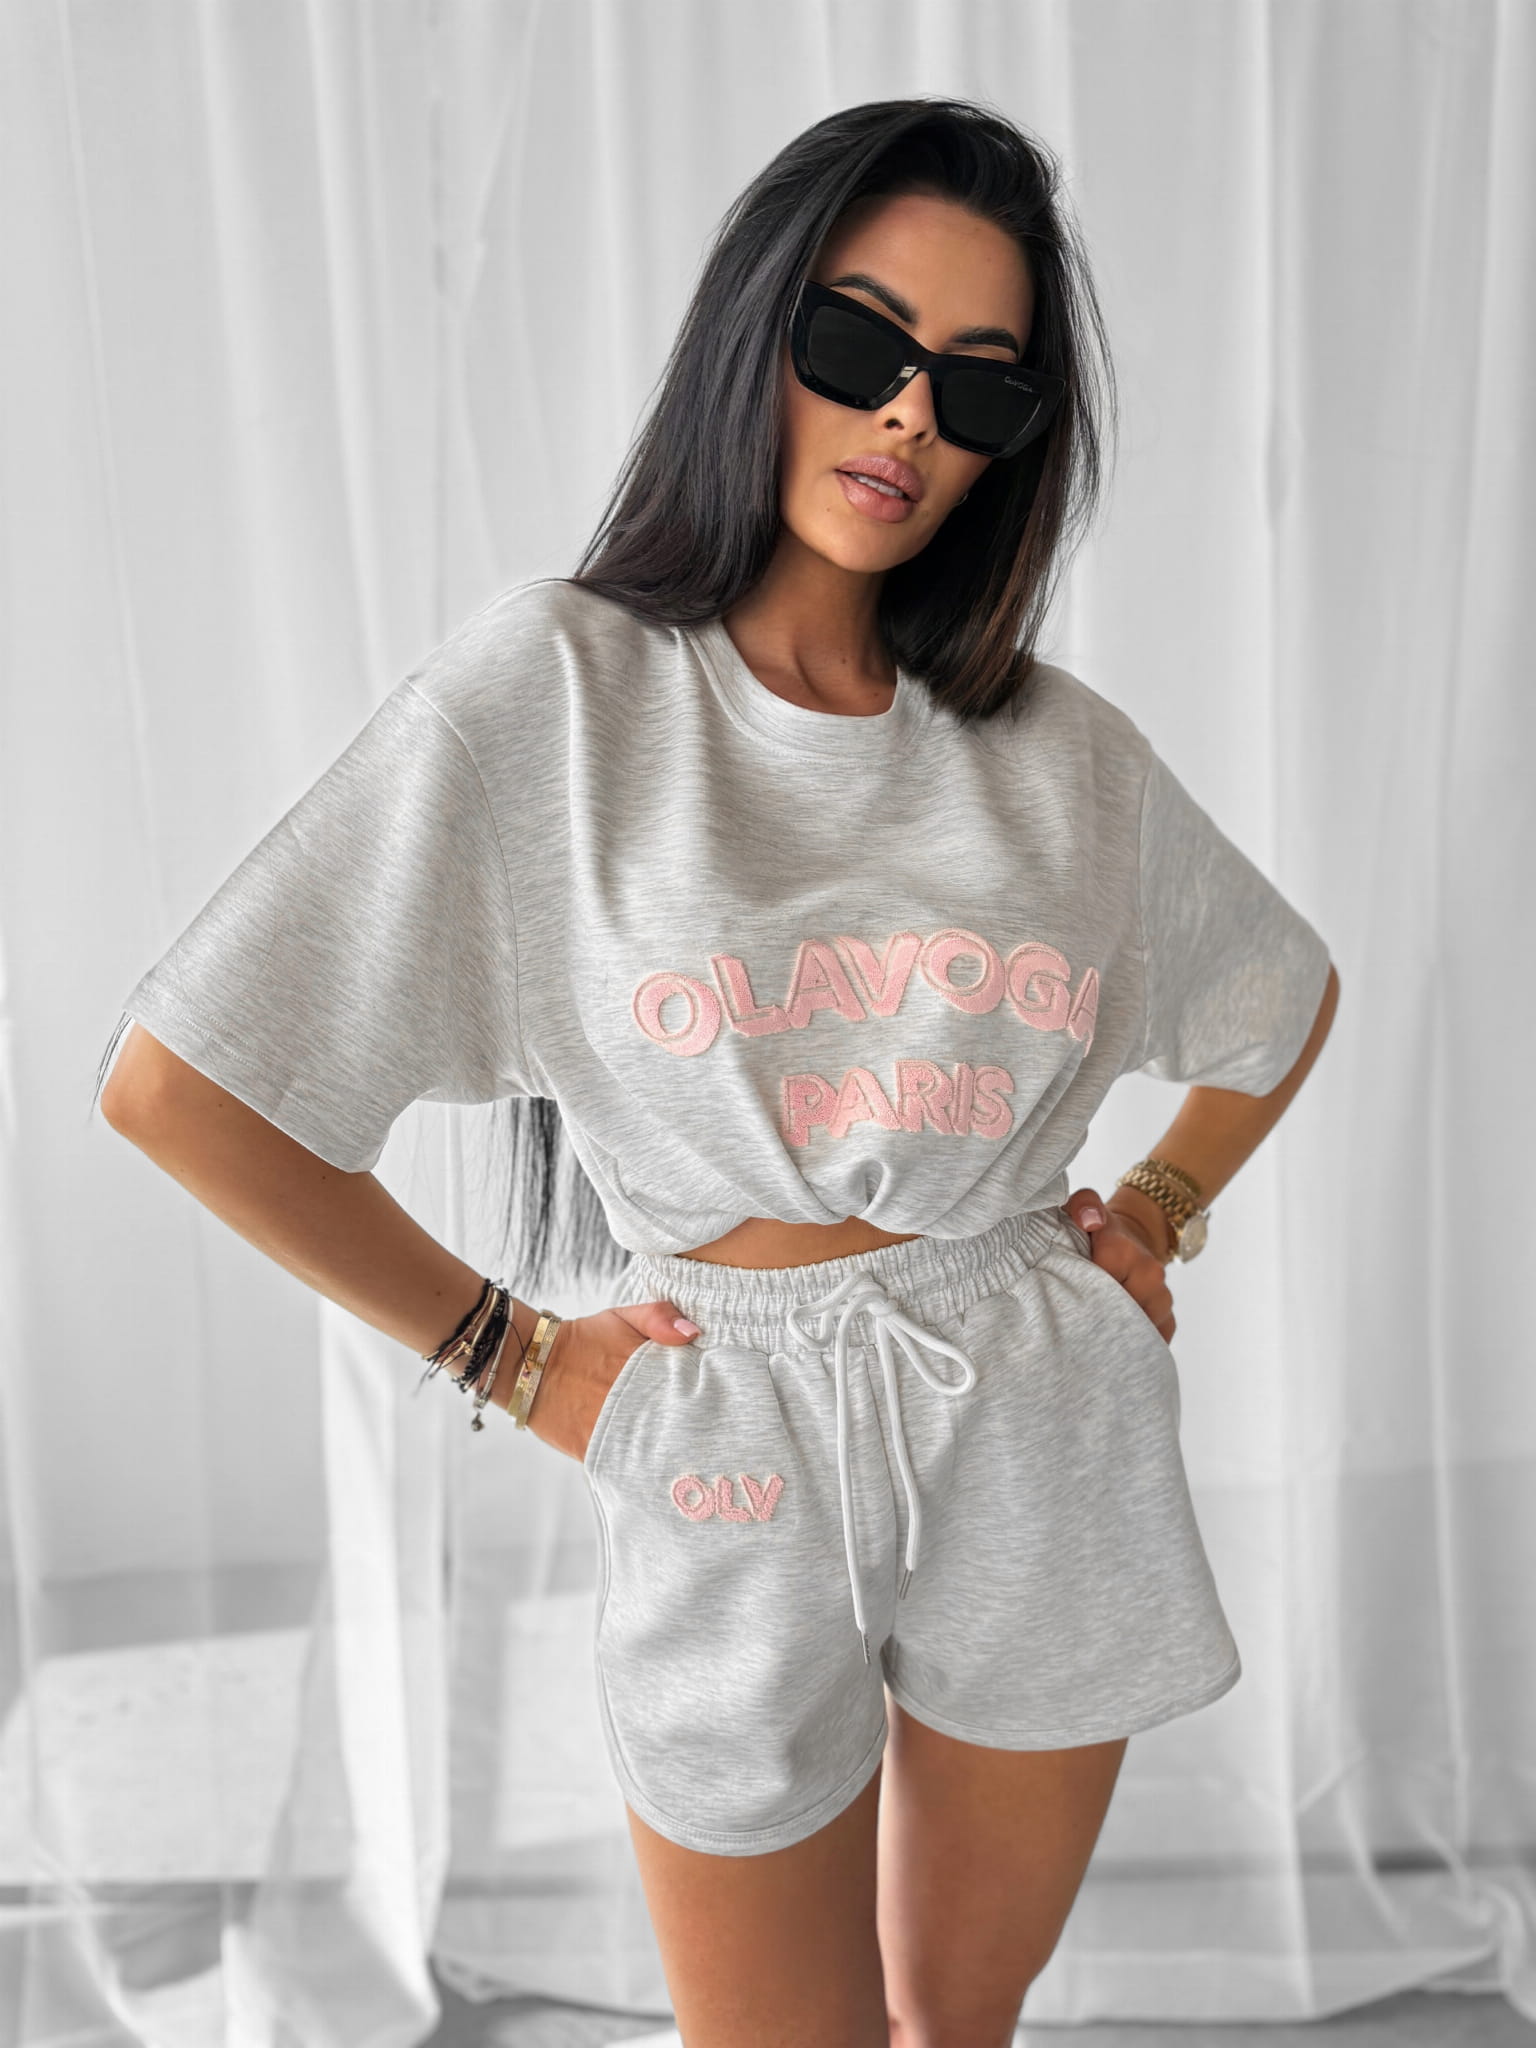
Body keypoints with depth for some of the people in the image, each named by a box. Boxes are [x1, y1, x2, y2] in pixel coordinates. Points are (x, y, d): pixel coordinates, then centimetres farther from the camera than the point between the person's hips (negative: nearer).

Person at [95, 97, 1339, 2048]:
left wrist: (1158, 1218, 7)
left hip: (1042, 1449, 3)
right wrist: (507, 1356, -8)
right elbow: (175, 1081, -14)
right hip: (733, 1457, -3)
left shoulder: (1061, 749, 0)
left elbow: (1287, 995, 19)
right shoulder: (557, 685, -11)